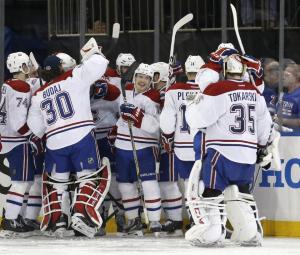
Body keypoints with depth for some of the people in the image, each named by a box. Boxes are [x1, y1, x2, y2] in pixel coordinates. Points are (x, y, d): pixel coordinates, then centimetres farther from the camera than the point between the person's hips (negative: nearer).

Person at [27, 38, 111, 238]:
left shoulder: (39, 95, 14)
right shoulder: (73, 78, 1)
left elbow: (36, 127, 17)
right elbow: (98, 65, -6)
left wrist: (42, 135, 37)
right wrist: (91, 52, 14)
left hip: (54, 143, 4)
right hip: (81, 137, -4)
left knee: (56, 180, 17)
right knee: (89, 176, 5)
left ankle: (58, 220, 8)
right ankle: (81, 215, -12)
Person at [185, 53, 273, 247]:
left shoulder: (217, 90, -12)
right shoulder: (254, 92, 9)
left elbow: (197, 118, -13)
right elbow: (265, 124, 19)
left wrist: (192, 107, 10)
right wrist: (263, 147, 33)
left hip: (222, 151, -6)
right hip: (248, 154, 6)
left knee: (212, 190, -2)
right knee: (241, 192, 17)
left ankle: (211, 231, -12)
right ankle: (252, 232, 11)